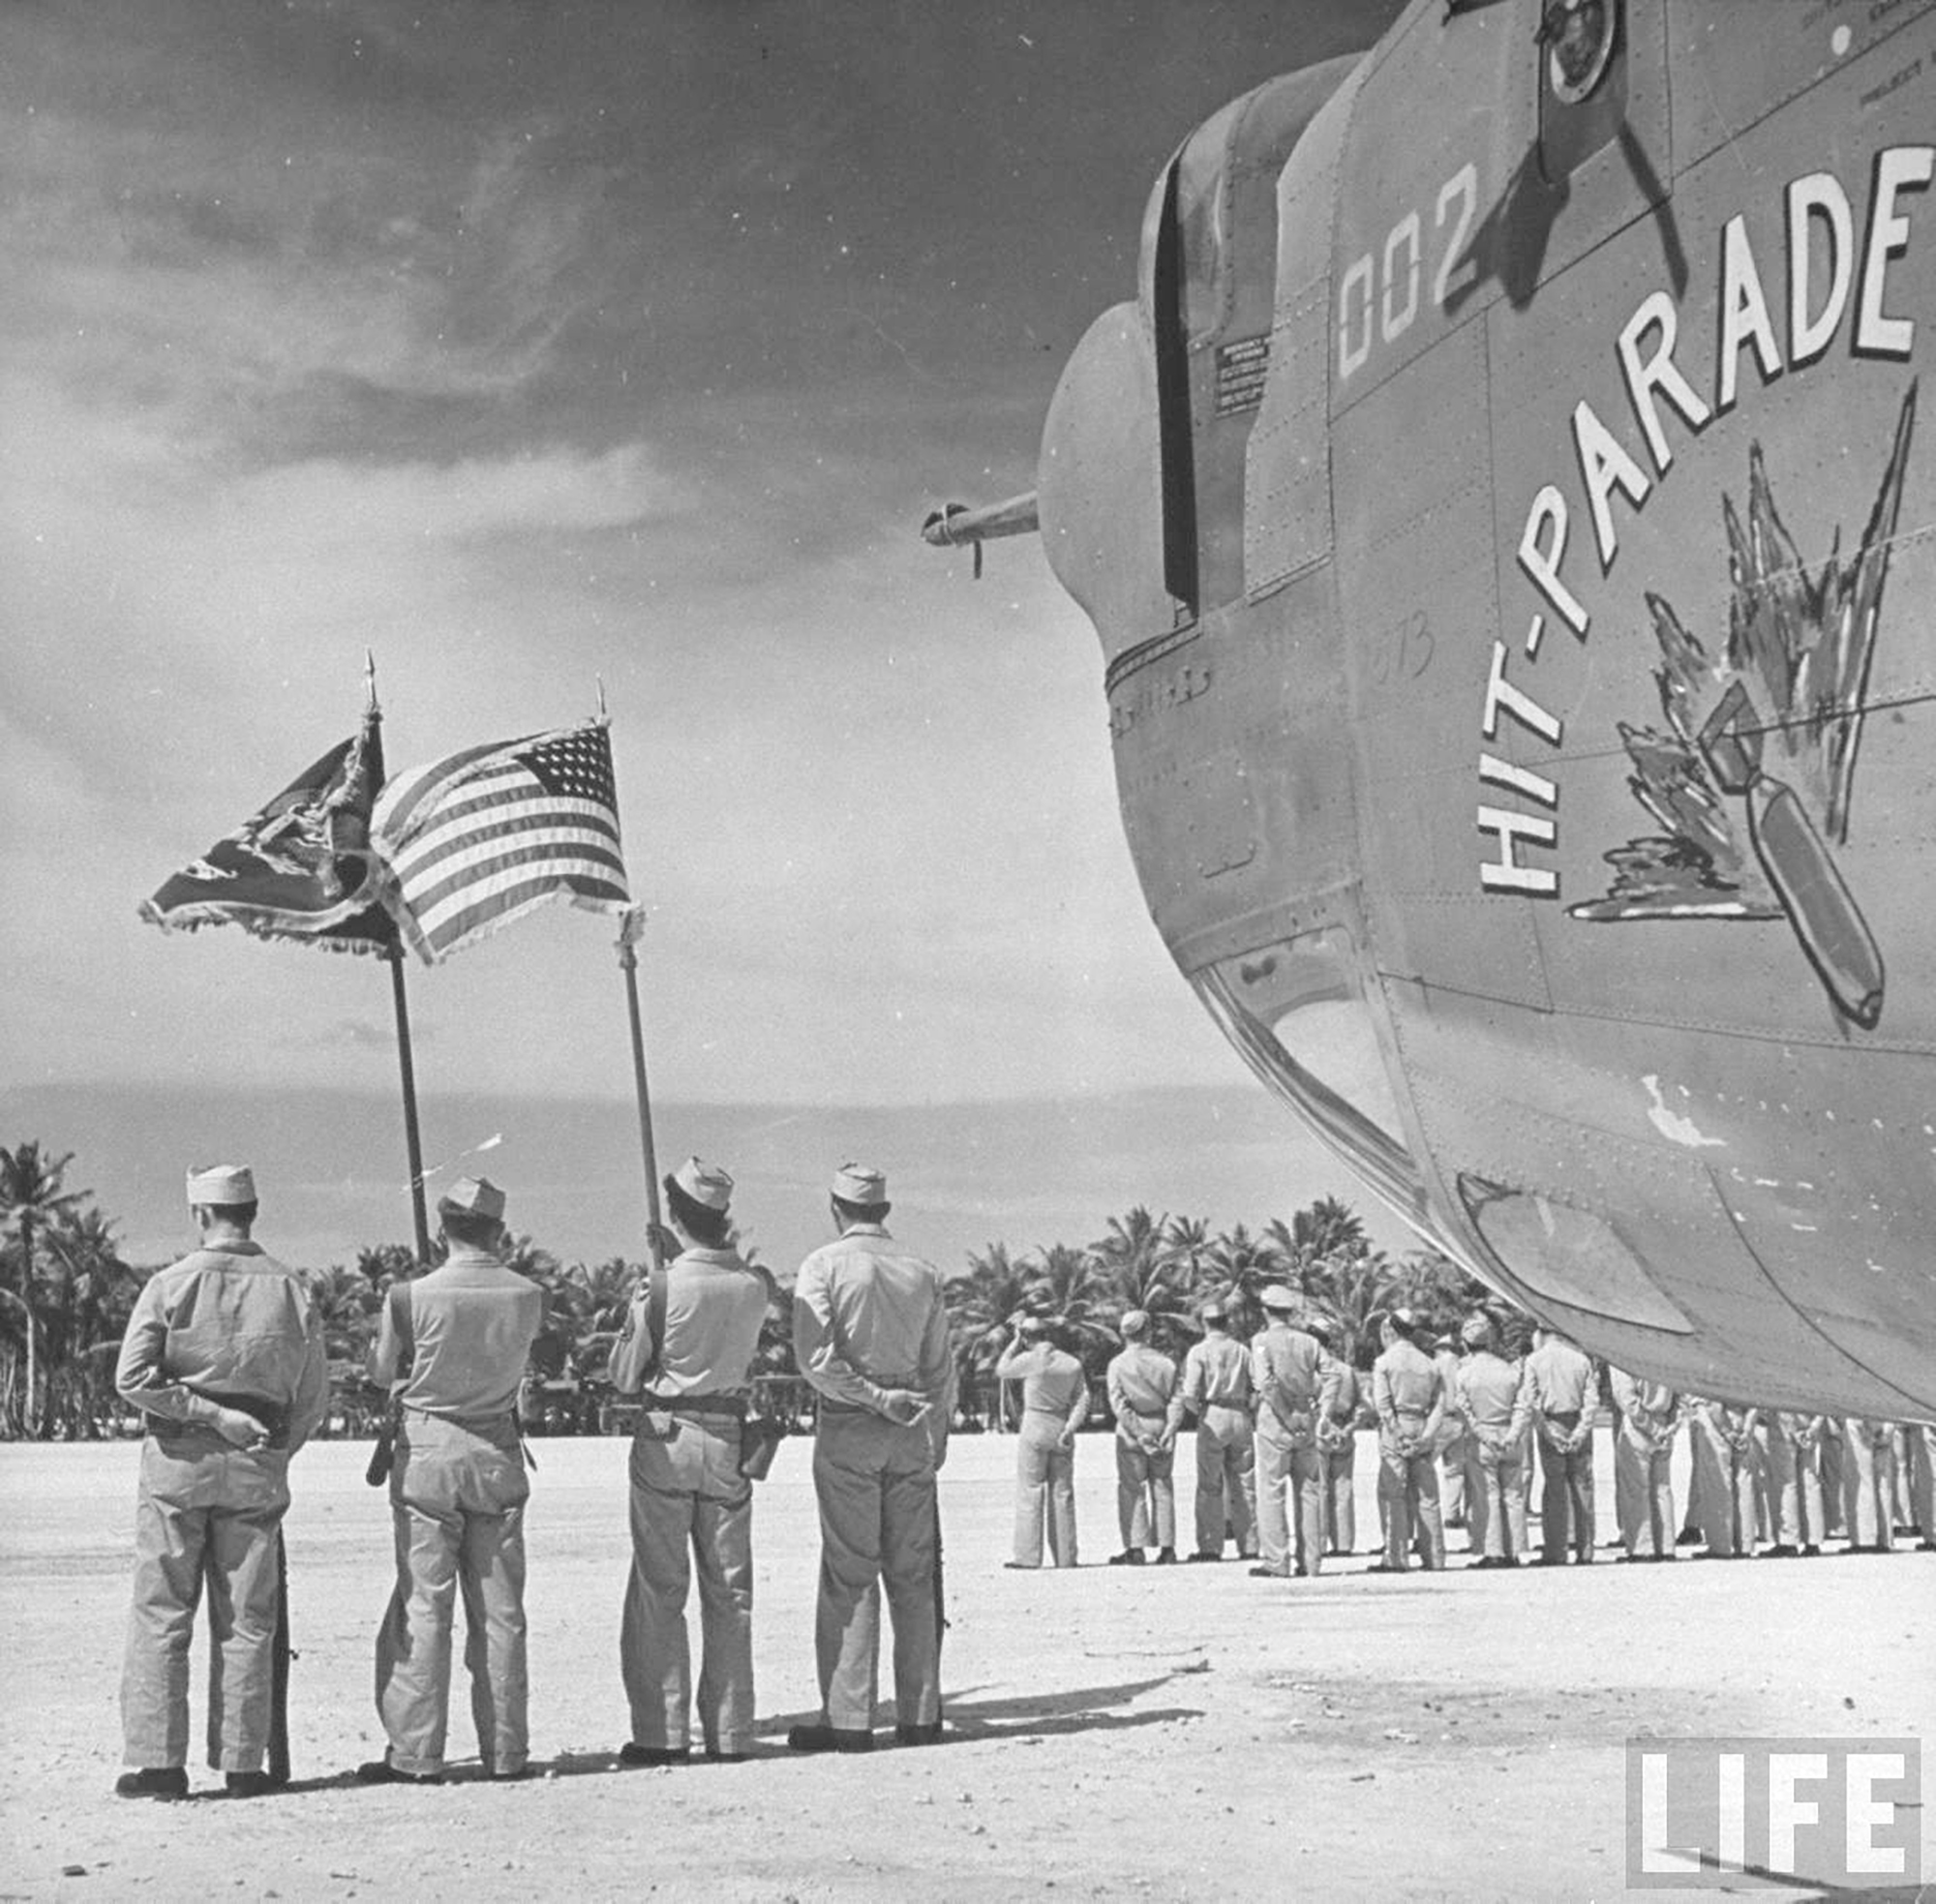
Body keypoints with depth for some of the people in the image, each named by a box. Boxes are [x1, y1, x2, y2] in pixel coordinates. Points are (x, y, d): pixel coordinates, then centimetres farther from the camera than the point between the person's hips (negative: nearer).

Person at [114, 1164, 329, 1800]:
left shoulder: (170, 1285, -5)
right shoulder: (293, 1291, 2)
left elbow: (132, 1377, -14)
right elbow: (313, 1396, 6)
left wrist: (210, 1414, -11)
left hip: (178, 1460, -2)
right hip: (259, 1466, 2)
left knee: (160, 1615, 4)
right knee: (247, 1621, 8)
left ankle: (159, 1761, 2)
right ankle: (242, 1763, 8)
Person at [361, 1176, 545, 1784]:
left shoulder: (412, 1297, -13)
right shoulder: (528, 1296, -5)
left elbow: (381, 1373, 1)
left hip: (428, 1455, -3)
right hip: (499, 1456, 3)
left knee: (423, 1607, 2)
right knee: (499, 1611, 9)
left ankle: (415, 1753, 2)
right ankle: (506, 1751, 13)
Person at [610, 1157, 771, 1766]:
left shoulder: (660, 1287, -14)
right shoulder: (756, 1286, -4)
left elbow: (624, 1379, -4)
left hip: (667, 1438, -3)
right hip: (730, 1440, 3)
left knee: (659, 1589, 3)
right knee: (729, 1590, 10)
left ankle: (661, 1733, 2)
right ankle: (729, 1732, 12)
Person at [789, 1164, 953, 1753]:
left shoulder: (824, 1265, -4)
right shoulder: (922, 1272, 8)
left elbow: (816, 1358, -16)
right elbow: (941, 1368, 10)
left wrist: (875, 1398, -11)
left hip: (847, 1424, -4)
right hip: (913, 1434, 4)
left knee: (849, 1573, -2)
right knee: (913, 1573, 8)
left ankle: (847, 1718, -3)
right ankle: (920, 1715, 11)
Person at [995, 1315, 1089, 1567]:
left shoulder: (1030, 1360, -11)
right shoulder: (1072, 1364, 4)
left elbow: (1001, 1370, 5)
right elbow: (1082, 1400, 0)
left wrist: (1015, 1341, 8)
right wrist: (1069, 1429, -5)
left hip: (1035, 1427, -5)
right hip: (1061, 1427, 5)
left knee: (1029, 1492, -1)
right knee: (1062, 1493, 9)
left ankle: (1028, 1556, -5)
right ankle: (1065, 1556, 10)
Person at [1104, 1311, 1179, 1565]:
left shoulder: (1117, 1365, -6)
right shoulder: (1164, 1361, 2)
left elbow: (1119, 1406, -13)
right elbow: (1176, 1401, -4)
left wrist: (1141, 1436, -13)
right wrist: (1167, 1434, -7)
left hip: (1131, 1431, -3)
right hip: (1162, 1427, 3)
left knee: (1131, 1489, 3)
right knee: (1162, 1488, 11)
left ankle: (1135, 1548, 0)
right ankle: (1166, 1546, 10)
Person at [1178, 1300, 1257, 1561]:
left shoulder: (1199, 1351, -2)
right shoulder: (1241, 1351, 8)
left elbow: (1190, 1394, -11)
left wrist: (1198, 1411, 8)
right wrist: (1248, 1408, 13)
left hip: (1213, 1416, -3)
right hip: (1241, 1417, 3)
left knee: (1210, 1486, 0)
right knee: (1245, 1484, 9)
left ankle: (1210, 1547, -3)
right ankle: (1249, 1546, 9)